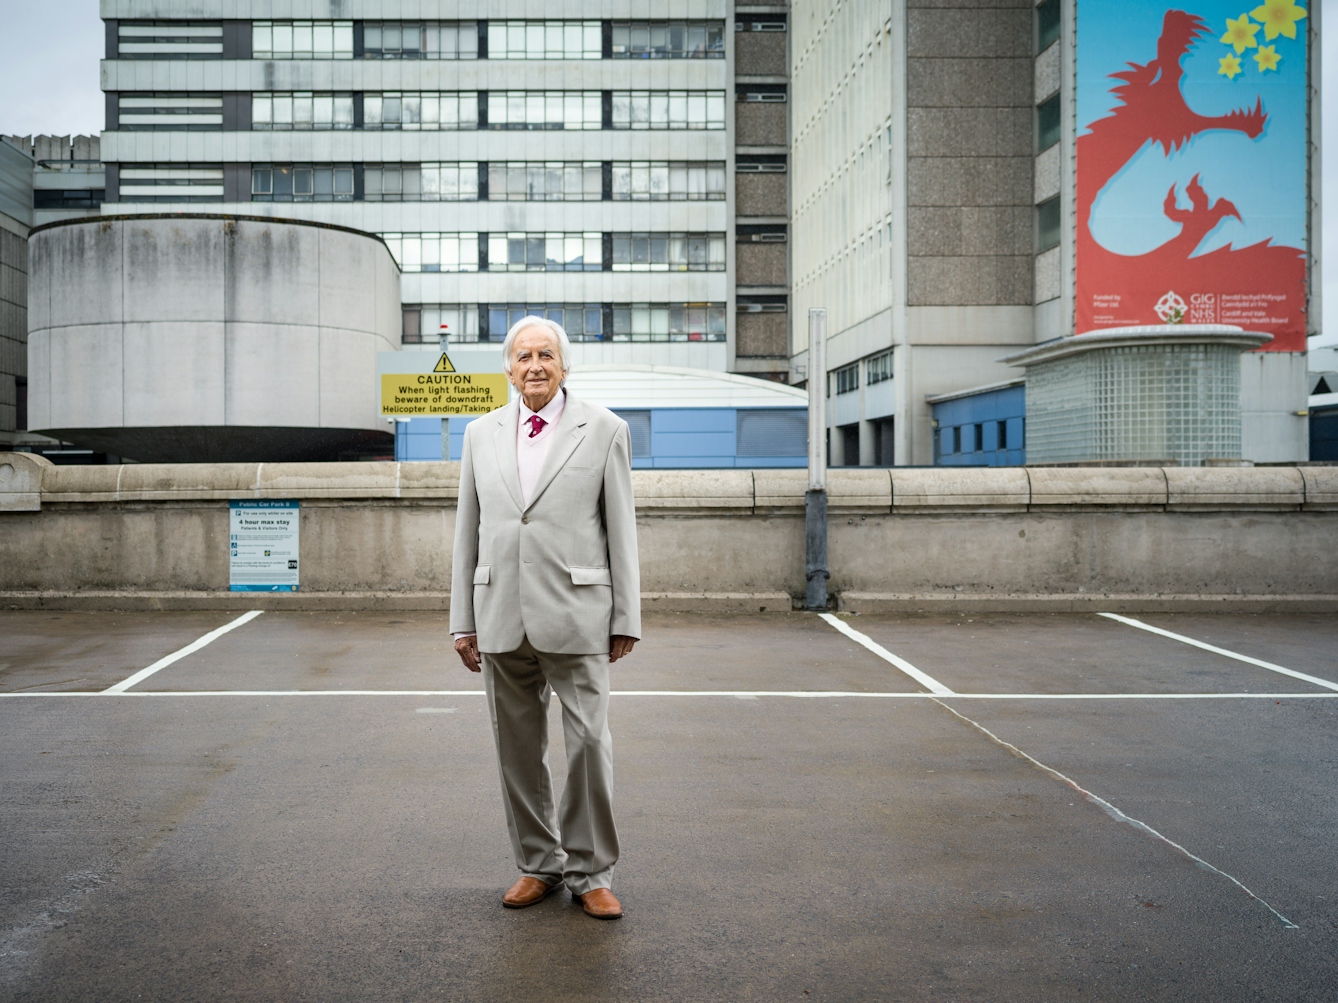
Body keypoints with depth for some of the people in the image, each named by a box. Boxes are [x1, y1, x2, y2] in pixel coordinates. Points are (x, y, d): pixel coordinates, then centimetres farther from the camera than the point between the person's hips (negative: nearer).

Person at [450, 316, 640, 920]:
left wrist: (626, 618, -2)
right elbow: (468, 532, 12)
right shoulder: (481, 434, 11)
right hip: (502, 619, 3)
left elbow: (621, 529, 1)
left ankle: (589, 871, 16)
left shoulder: (603, 429, 2)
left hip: (576, 617, -3)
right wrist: (463, 620, 9)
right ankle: (539, 864, 27)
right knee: (517, 750, 10)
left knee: (588, 742, 0)